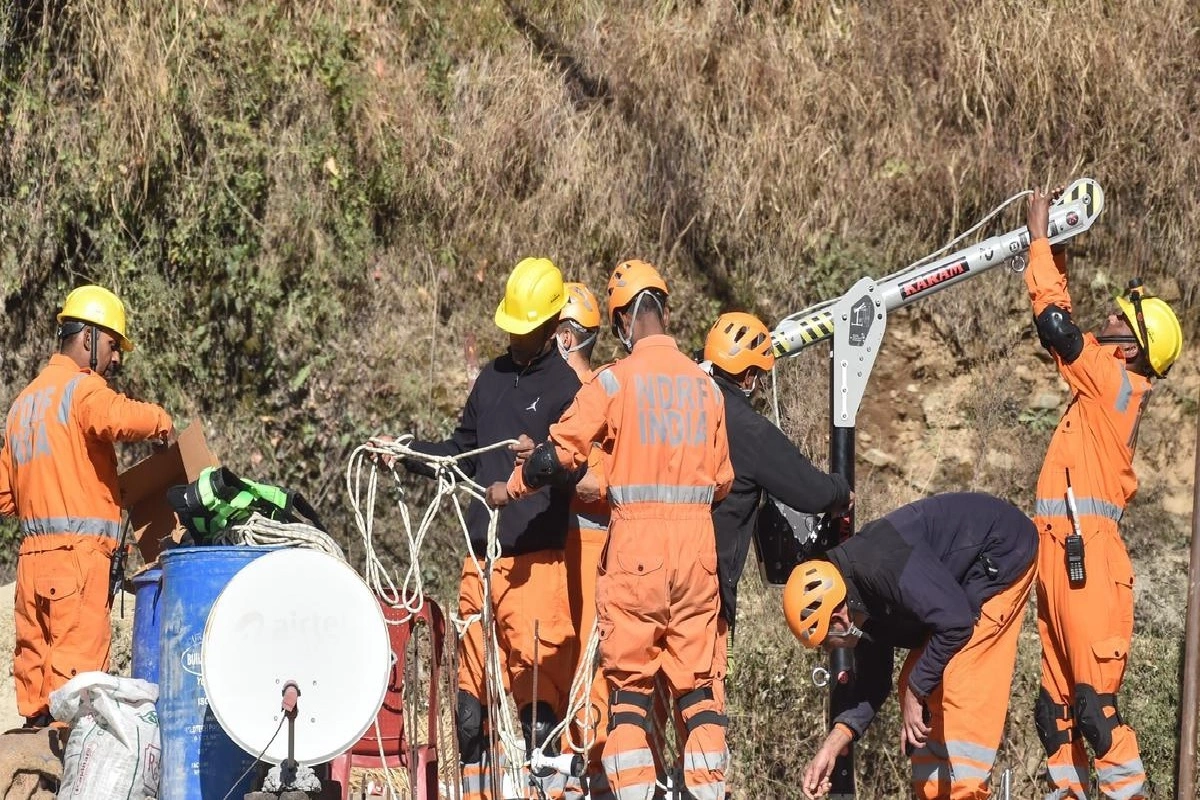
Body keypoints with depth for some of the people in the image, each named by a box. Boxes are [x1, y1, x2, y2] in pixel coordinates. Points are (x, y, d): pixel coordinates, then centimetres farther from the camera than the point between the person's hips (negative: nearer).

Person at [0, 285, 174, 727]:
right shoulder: (82, 388, -4)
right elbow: (116, 417, -27)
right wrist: (159, 421, -10)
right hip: (78, 549, -8)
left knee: (36, 654, 9)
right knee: (78, 655, -10)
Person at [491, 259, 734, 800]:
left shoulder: (614, 381, -5)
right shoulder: (705, 386, 8)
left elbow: (560, 454, -7)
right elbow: (722, 480, 12)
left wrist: (512, 489, 10)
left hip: (636, 540, -4)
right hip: (698, 541, 4)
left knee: (628, 684, 3)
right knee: (697, 686, 8)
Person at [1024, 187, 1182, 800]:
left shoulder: (1116, 380, -7)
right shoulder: (1107, 386, 16)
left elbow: (1055, 324, -11)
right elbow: (1064, 329, 28)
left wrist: (1039, 238, -2)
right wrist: (1058, 256, 23)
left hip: (1084, 548, -10)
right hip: (1060, 546, 10)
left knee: (1094, 695, -12)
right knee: (1056, 691, 10)